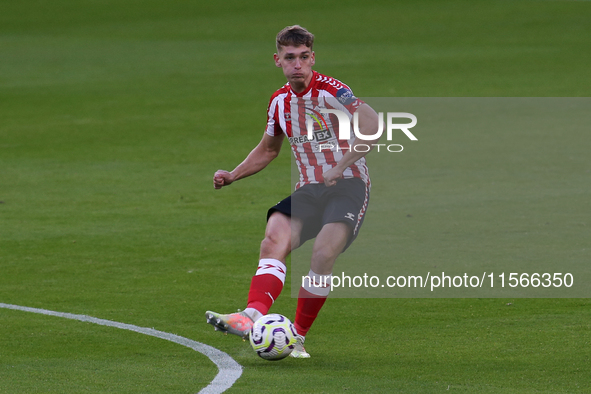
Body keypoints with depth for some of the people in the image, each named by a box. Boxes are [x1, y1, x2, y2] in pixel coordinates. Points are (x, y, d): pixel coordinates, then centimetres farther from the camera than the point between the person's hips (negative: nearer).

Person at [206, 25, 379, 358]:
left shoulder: (329, 90, -11)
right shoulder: (279, 101, 10)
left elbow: (372, 126, -25)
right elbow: (268, 149, 28)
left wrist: (341, 166, -32)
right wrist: (233, 175, 15)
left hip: (348, 185, -6)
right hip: (309, 190, 6)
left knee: (324, 253, -28)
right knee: (275, 239, -23)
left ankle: (298, 337, -17)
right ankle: (253, 316, -41)